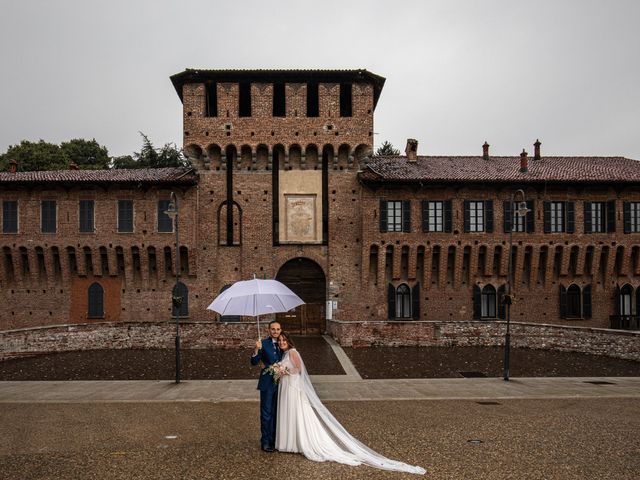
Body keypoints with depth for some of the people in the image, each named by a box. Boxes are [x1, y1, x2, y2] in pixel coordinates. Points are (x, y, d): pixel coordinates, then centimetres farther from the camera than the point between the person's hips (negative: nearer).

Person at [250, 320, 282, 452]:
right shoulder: (263, 343, -9)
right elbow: (254, 362, -13)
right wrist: (257, 349, -29)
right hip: (267, 383, -5)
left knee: (276, 413, 14)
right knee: (266, 413, 1)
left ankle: (274, 439, 26)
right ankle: (265, 441, 11)